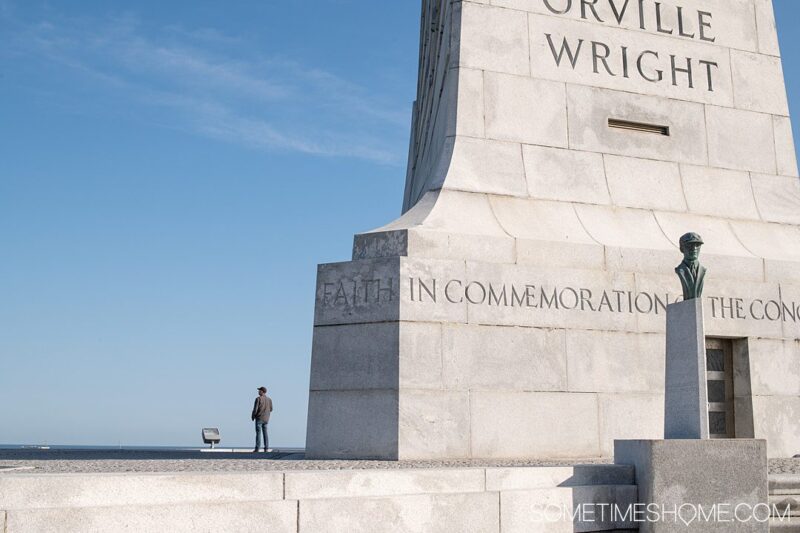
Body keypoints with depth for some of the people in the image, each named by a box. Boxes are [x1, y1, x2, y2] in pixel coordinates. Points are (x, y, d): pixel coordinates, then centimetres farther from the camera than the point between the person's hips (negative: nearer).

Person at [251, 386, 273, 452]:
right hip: (266, 419, 5)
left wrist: (253, 416, 2)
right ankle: (266, 448, 6)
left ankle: (257, 448, -5)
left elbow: (255, 409, -14)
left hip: (259, 418, -5)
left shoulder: (258, 399, -13)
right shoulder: (269, 399, 4)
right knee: (265, 433, 9)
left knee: (258, 433, -3)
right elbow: (271, 409, 9)